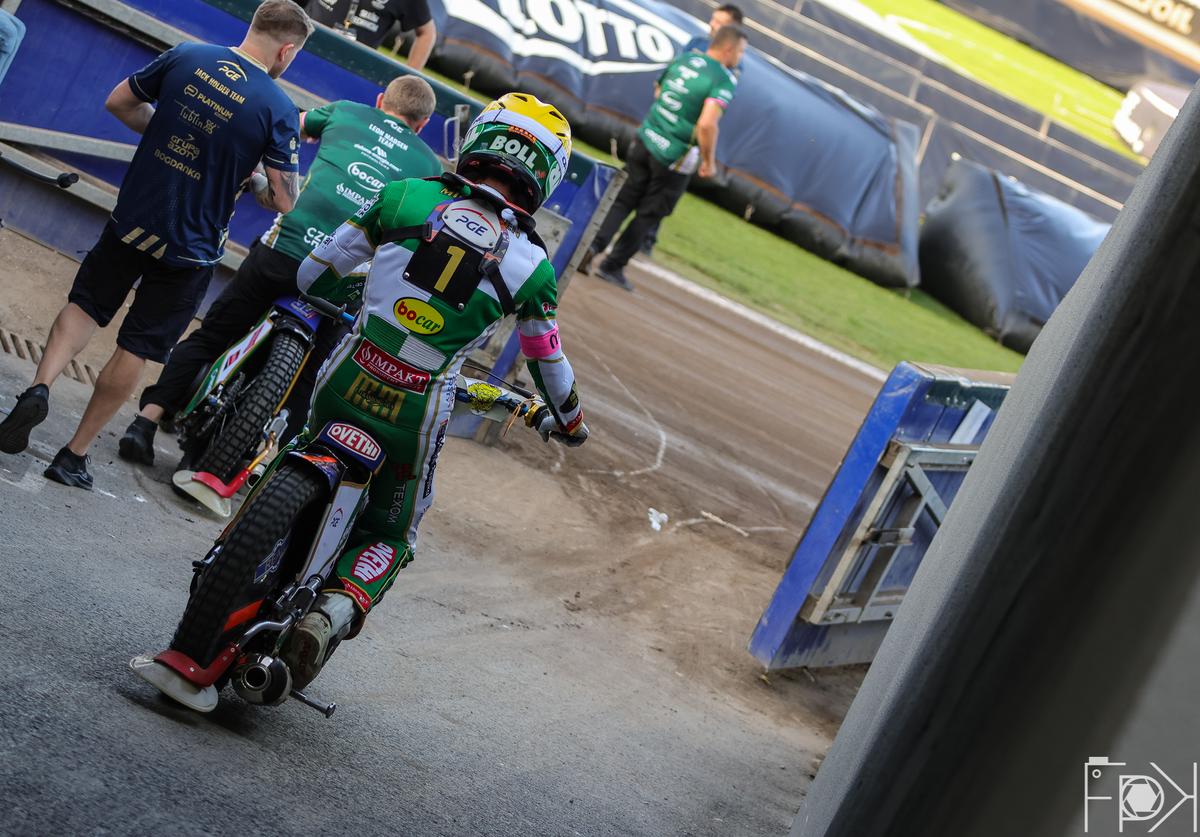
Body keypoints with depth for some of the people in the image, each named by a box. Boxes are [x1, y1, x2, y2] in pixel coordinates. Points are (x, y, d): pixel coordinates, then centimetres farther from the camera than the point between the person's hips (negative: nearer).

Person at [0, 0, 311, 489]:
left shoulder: (185, 58, -5)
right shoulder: (279, 111, -16)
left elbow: (119, 103, 6)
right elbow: (283, 200, -13)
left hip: (131, 219, 3)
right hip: (190, 247, -3)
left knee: (86, 303, 21)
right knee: (136, 349, 9)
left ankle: (41, 385, -5)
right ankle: (75, 455, 12)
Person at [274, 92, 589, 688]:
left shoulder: (405, 197, -3)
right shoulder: (532, 266, -4)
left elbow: (316, 272, 6)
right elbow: (549, 366, 8)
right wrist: (567, 420, 29)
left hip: (342, 386, 2)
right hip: (415, 416, -2)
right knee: (388, 537, 18)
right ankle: (339, 607, -9)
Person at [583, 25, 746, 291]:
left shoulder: (683, 60, 5)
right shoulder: (724, 81, -16)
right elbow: (707, 124, -27)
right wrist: (709, 161, -14)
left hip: (645, 141, 5)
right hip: (675, 157, -5)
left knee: (623, 201, 14)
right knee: (649, 214, 9)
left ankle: (594, 245, -3)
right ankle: (613, 266, 12)